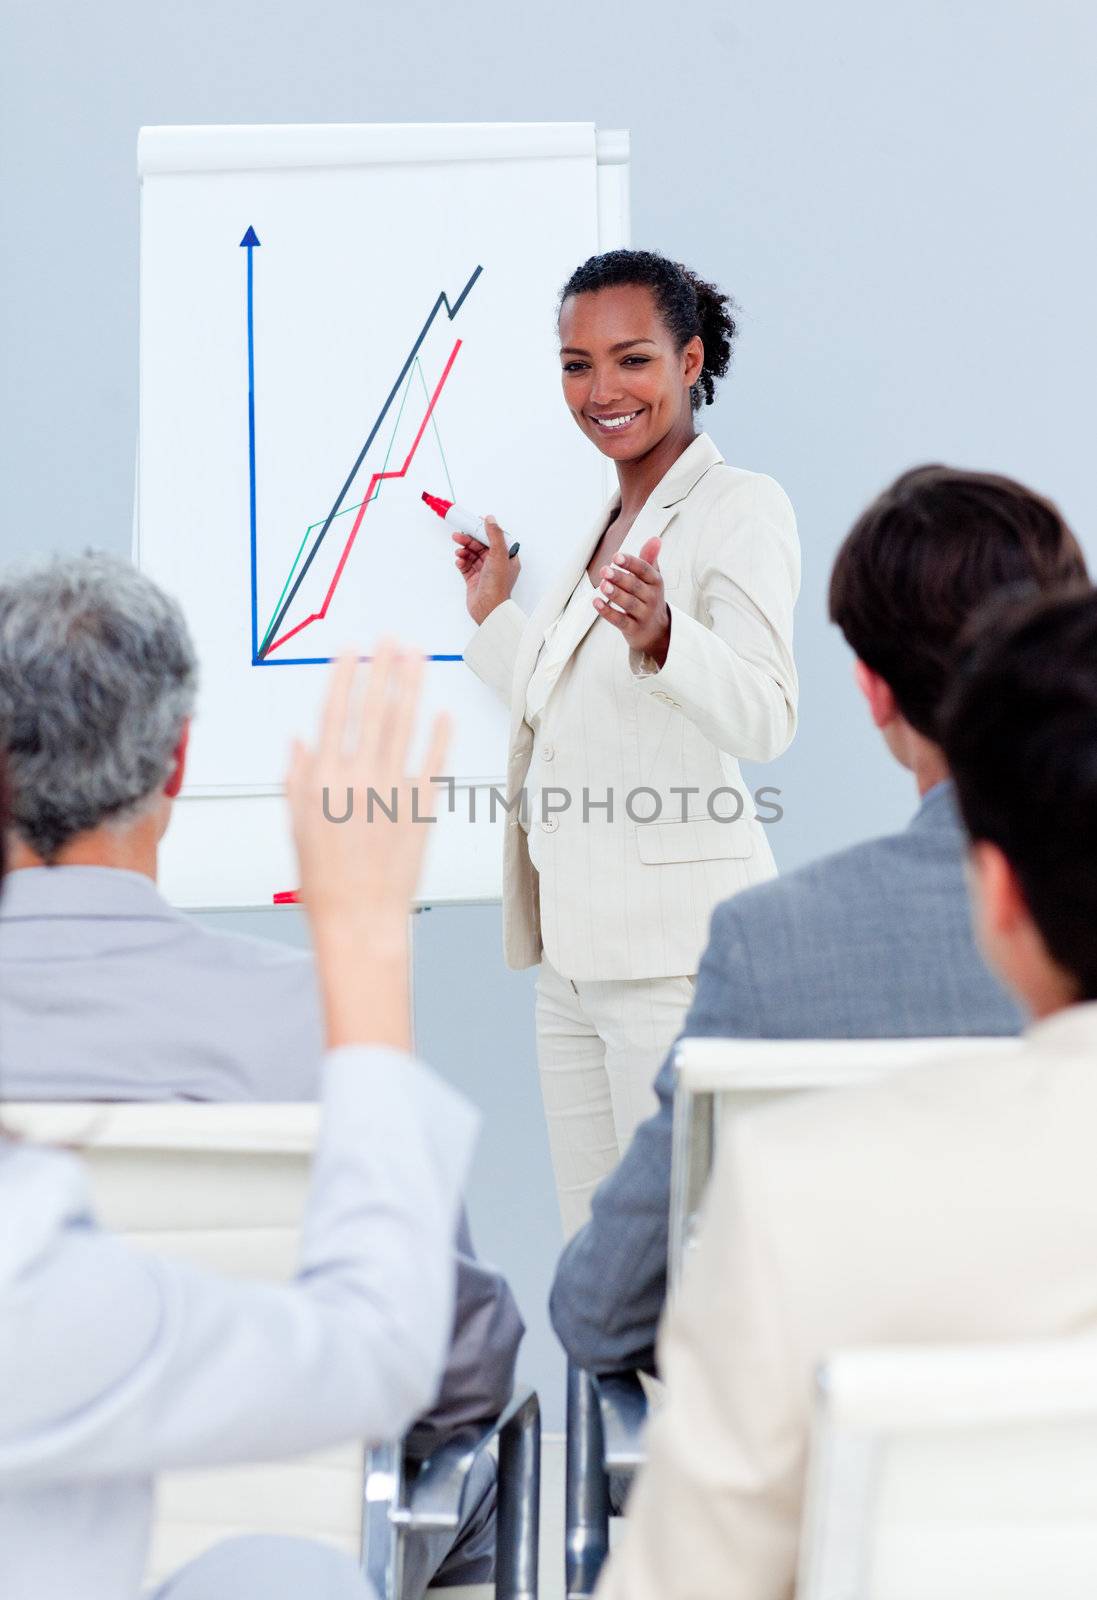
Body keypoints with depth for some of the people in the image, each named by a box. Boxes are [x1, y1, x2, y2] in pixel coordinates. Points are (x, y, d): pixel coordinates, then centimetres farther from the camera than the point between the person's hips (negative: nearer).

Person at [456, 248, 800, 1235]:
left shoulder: (741, 507, -7)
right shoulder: (605, 523, 18)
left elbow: (765, 721, -22)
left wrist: (661, 635, -39)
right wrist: (494, 613, 32)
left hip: (676, 943, -8)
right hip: (573, 949, 8)